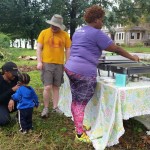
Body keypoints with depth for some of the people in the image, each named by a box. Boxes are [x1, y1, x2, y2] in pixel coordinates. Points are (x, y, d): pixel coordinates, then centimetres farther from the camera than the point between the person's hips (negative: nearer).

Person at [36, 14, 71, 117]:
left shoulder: (65, 35, 4)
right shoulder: (44, 33, 1)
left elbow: (68, 50, 8)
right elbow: (39, 48, 1)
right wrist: (39, 62, -7)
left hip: (59, 64, 2)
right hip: (47, 63, -2)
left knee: (56, 87, 10)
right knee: (48, 87, -7)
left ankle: (55, 107, 21)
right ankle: (46, 108, 10)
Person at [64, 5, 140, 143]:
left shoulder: (78, 32, 18)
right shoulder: (97, 33, -8)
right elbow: (116, 49, -5)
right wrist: (132, 57, 7)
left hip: (71, 68, 9)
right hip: (84, 72, -9)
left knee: (76, 100, 17)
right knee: (82, 103, -1)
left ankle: (78, 125, 31)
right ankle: (80, 134, 9)